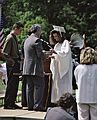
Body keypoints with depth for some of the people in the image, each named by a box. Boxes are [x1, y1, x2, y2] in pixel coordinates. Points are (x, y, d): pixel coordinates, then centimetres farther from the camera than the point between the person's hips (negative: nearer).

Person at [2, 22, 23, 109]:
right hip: (12, 65, -9)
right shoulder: (10, 38, -13)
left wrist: (19, 60, 12)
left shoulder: (15, 38, 15)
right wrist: (12, 62, -16)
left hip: (16, 65, 9)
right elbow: (4, 53, -18)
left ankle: (12, 103, 16)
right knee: (11, 85, -6)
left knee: (15, 84, 11)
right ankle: (7, 104, -1)